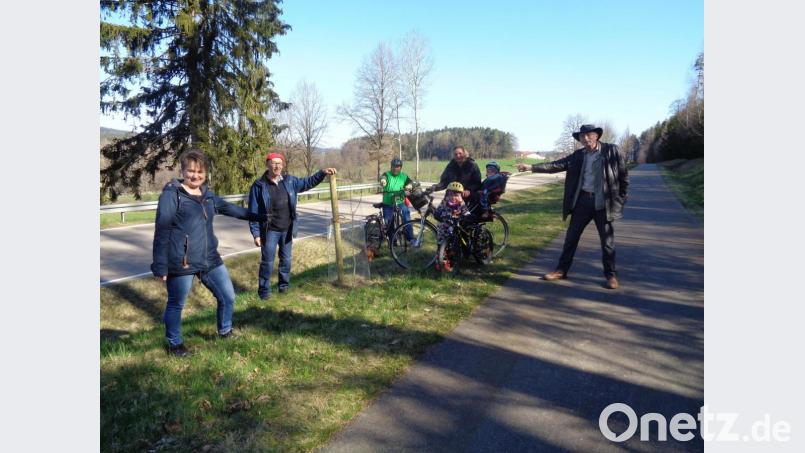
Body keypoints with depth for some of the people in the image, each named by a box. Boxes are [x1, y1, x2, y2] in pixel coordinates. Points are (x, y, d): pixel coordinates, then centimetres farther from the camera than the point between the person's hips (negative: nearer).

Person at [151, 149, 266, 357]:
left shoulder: (207, 195, 9)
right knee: (176, 305, 11)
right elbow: (161, 231, -12)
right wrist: (160, 265, -15)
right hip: (181, 263, -7)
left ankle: (225, 332, 40)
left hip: (210, 260, 7)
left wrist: (255, 216, 37)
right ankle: (174, 344, 33)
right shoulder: (171, 194, -10)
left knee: (228, 297, 16)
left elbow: (228, 207, 28)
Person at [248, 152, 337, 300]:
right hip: (270, 231, -4)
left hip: (287, 230, 5)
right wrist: (256, 233, -12)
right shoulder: (259, 185, -11)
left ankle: (284, 285, 35)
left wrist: (322, 173, 0)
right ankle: (264, 290, 17)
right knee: (267, 262, 2)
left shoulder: (289, 181, 2)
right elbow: (253, 212, -9)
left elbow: (307, 183, 15)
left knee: (286, 260, 17)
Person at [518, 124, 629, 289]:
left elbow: (623, 175, 0)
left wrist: (620, 198, -3)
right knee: (571, 236, 8)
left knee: (607, 240, 4)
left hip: (603, 202, -3)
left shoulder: (611, 151, -4)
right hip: (582, 200, 3)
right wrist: (531, 167, -8)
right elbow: (556, 165, 0)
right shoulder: (578, 155, 6)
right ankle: (562, 270, 19)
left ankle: (611, 275, 17)